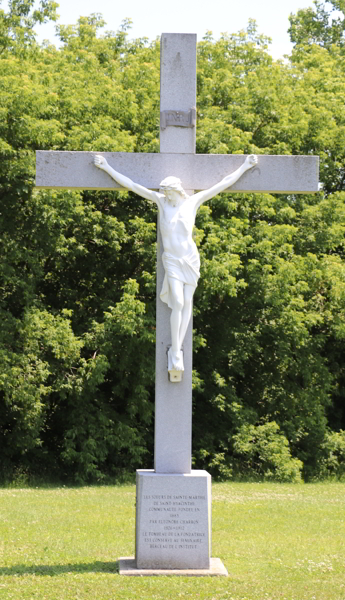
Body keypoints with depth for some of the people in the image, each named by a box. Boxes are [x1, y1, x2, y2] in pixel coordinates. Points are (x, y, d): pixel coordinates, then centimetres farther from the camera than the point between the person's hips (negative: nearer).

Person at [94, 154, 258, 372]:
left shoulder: (193, 201, 2)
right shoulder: (162, 201, 1)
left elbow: (223, 184, 8)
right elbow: (131, 184, 2)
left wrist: (244, 167, 11)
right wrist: (107, 167, 1)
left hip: (190, 259, 1)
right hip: (171, 261, -1)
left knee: (187, 303, 1)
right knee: (178, 304, -13)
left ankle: (177, 350, 10)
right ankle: (175, 352, -5)